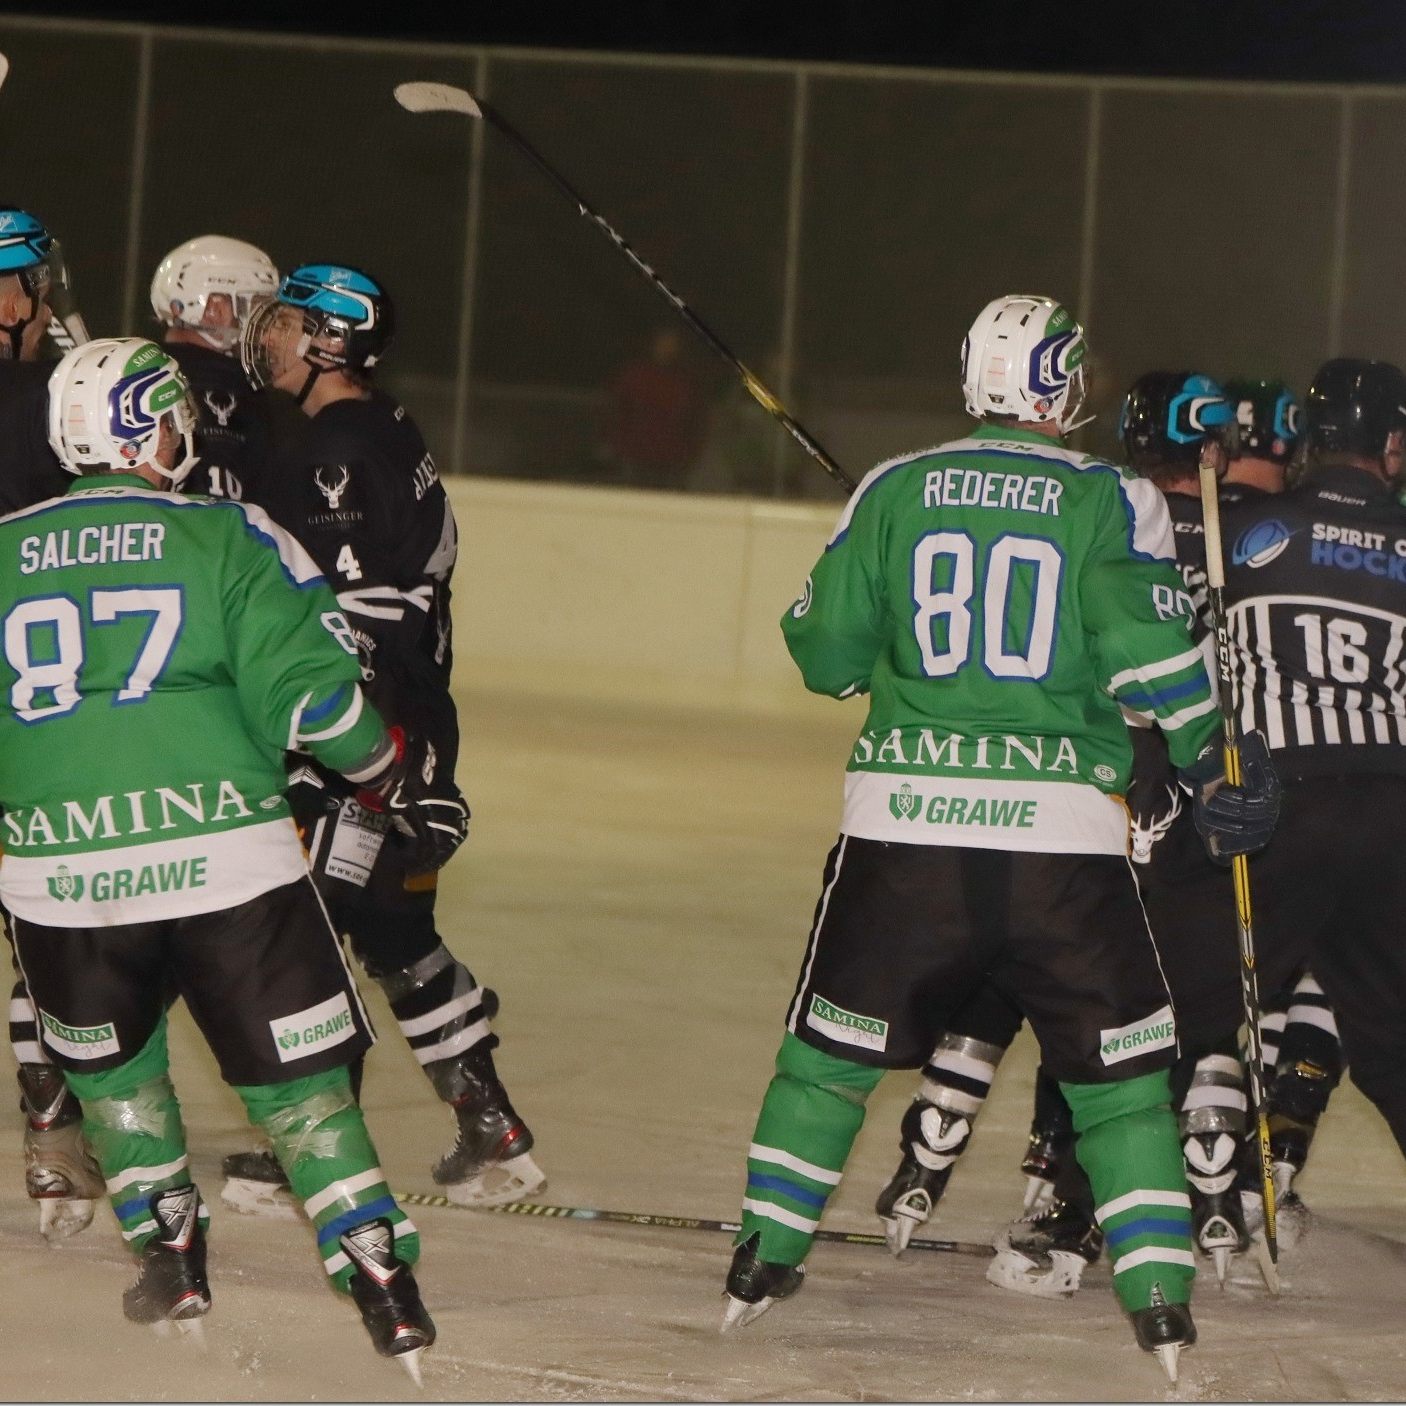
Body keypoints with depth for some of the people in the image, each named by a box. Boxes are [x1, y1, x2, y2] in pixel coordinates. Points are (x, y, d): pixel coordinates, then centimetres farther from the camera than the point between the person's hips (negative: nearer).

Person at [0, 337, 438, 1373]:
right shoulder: (230, 540, -1)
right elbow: (313, 693, -6)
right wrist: (393, 773, 10)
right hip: (225, 856, -2)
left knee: (110, 1063, 26)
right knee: (298, 1076, 6)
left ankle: (167, 1257, 21)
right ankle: (380, 1281, 0)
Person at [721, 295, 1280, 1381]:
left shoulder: (893, 491, 5)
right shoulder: (1115, 501, -2)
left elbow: (827, 656, 8)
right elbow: (1154, 659, -10)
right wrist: (1219, 766, 5)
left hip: (905, 821, 2)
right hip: (1060, 830, -2)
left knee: (833, 1044, 17)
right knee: (1117, 1067, 9)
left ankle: (763, 1259, 18)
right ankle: (1161, 1299, 3)